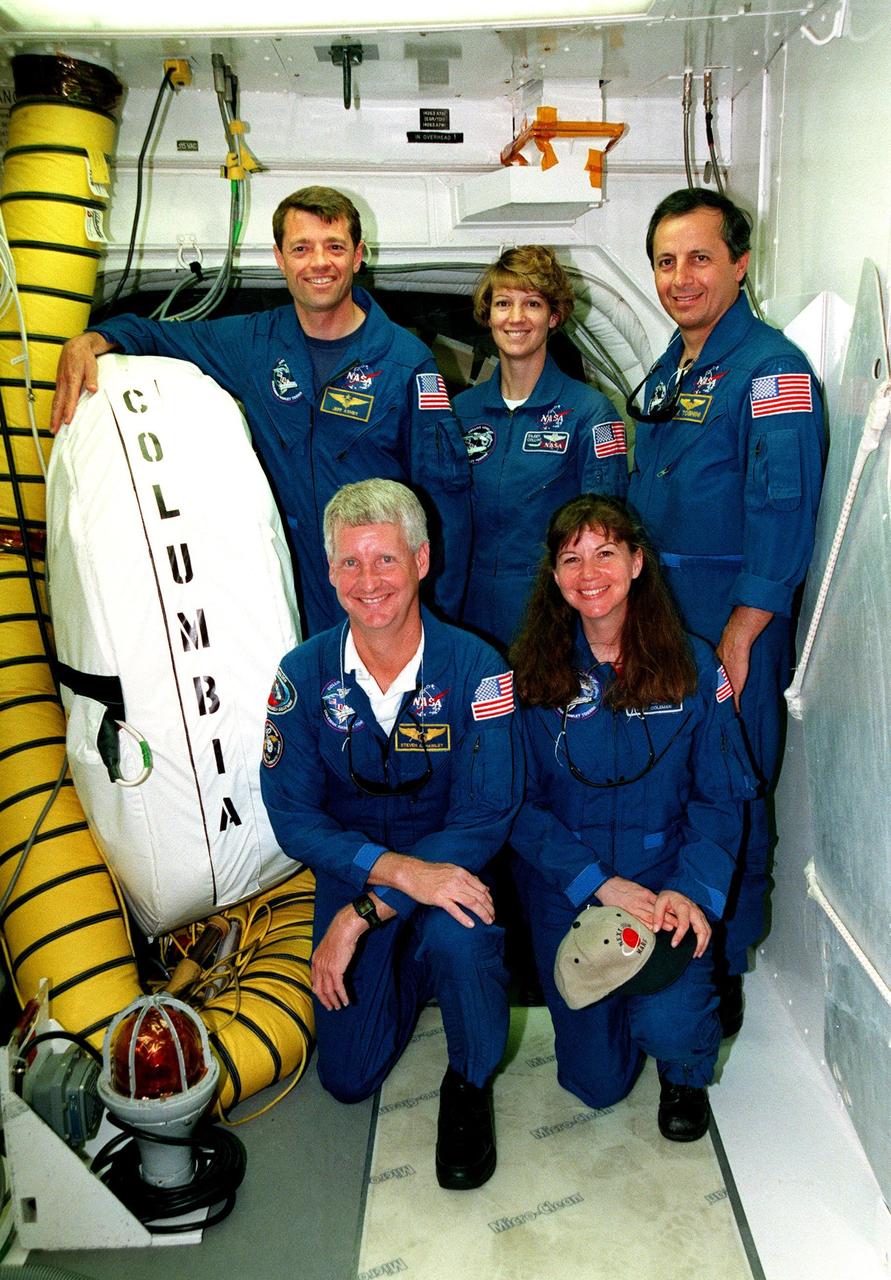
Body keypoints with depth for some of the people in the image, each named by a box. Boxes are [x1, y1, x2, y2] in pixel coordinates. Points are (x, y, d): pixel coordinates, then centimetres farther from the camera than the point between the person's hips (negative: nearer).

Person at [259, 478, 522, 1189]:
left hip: (449, 865, -2)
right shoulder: (305, 675, -11)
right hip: (352, 870, 2)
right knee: (349, 1076, 2)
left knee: (456, 933, -36)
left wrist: (366, 912, -29)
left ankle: (471, 1084, -3)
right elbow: (293, 816, -14)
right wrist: (397, 869, -32)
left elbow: (486, 816, -22)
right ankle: (410, 972, 34)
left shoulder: (474, 668, -18)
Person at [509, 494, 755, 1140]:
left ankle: (686, 1074, 17)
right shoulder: (531, 674, -7)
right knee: (597, 1081, 5)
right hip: (567, 890, 1)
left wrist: (693, 890, -20)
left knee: (669, 1027, -23)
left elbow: (723, 794, -4)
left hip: (667, 876, 0)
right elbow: (520, 804, -8)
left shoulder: (692, 664, -6)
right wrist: (599, 883, -19)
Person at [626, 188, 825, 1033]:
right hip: (651, 613, 8)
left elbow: (783, 513, -17)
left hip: (731, 621, -7)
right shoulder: (666, 371, 15)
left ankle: (724, 967, 20)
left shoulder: (771, 369, -11)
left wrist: (738, 635, -20)